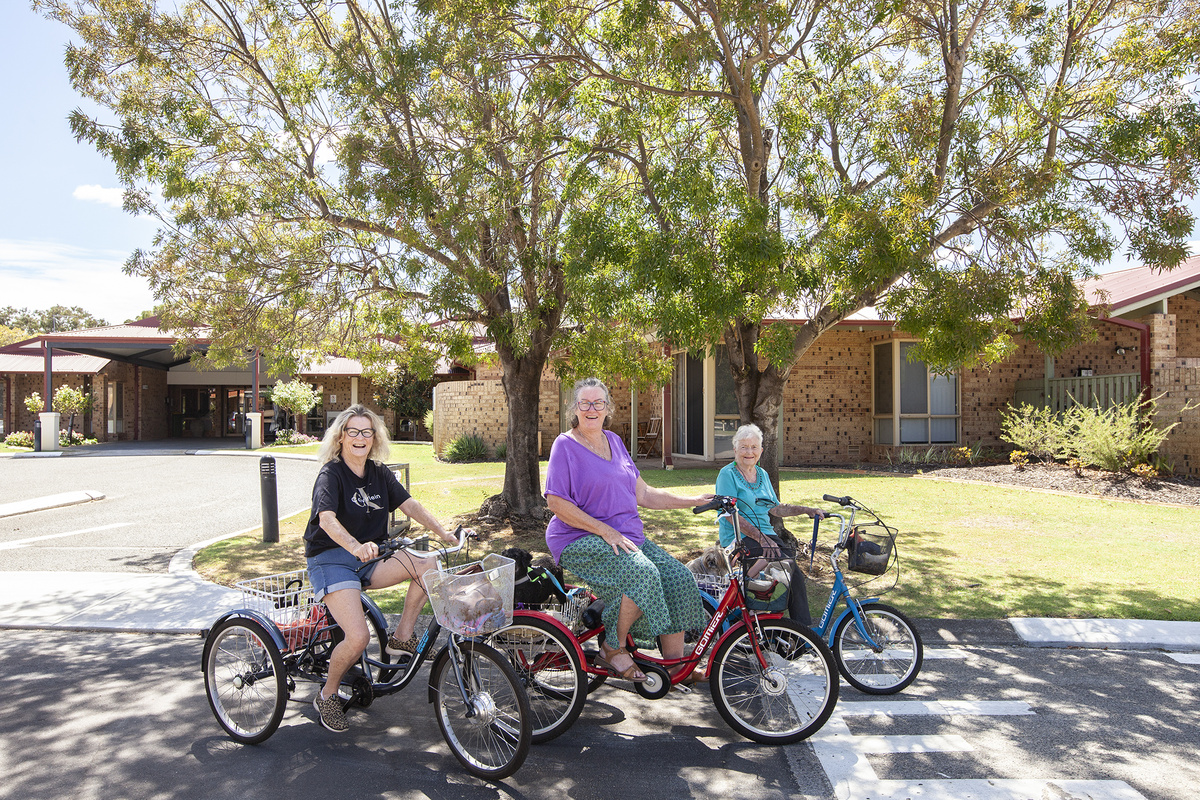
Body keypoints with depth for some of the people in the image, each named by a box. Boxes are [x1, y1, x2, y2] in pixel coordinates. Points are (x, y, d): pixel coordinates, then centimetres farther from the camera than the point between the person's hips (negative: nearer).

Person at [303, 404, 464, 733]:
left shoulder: (379, 473, 7)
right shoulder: (331, 473, -11)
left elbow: (410, 504, 0)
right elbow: (327, 519, -28)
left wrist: (443, 533, -15)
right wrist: (355, 546, -47)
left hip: (370, 557, 6)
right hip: (330, 559, -6)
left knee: (430, 563, -18)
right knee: (359, 637, -22)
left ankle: (402, 637, -3)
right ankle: (327, 696, 8)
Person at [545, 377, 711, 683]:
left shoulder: (614, 441, 14)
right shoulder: (565, 445, -6)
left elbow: (643, 494, 13)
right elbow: (557, 503, -14)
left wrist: (693, 501, 6)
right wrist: (606, 531, -19)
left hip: (626, 536, 7)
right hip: (580, 540, -7)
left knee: (678, 575, -10)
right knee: (642, 572, -31)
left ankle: (675, 664, 2)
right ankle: (613, 649, -10)